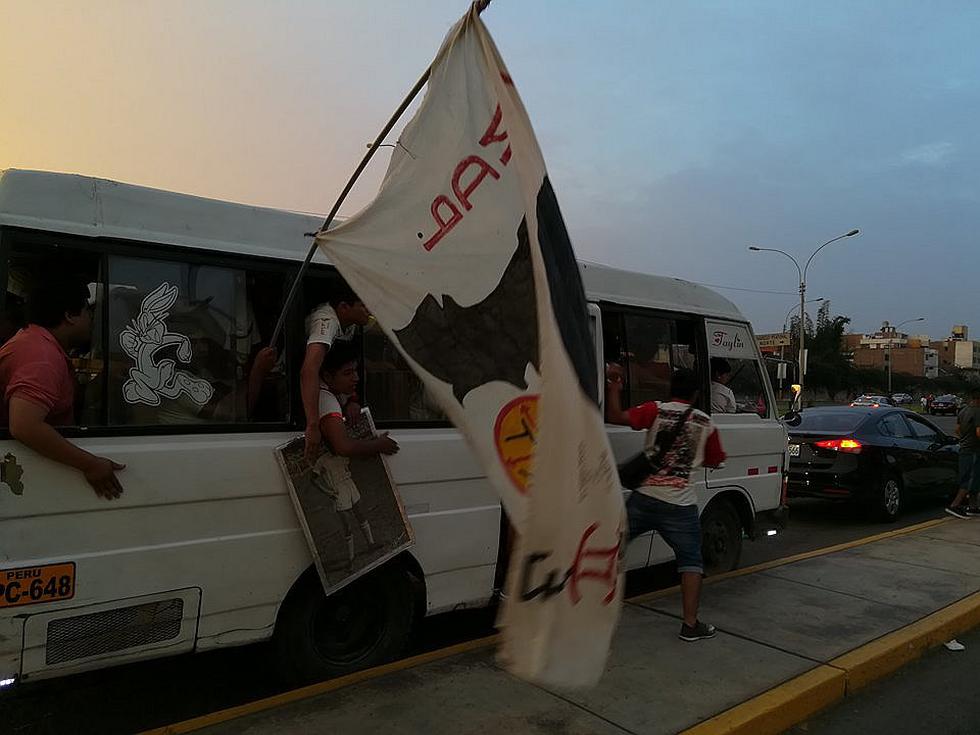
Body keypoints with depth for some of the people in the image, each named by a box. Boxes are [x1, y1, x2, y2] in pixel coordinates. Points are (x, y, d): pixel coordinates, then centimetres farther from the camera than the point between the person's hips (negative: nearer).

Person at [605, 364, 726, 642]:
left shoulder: (656, 410, -3)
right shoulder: (706, 423, 6)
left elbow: (614, 416, -18)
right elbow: (714, 461, 19)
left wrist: (613, 384, -11)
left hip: (644, 497, 0)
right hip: (680, 504, 0)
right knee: (691, 562, 13)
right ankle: (690, 624, 12)